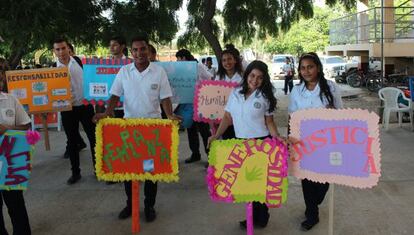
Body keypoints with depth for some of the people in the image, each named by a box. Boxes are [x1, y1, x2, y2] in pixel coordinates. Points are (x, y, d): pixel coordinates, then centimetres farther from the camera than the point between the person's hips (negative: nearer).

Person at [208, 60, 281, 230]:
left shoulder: (265, 97, -2)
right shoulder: (235, 93, 5)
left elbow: (269, 122, 0)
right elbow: (227, 117, 9)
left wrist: (277, 136, -17)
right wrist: (216, 135, -1)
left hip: (261, 142, -3)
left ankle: (259, 217, 17)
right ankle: (259, 216, 22)